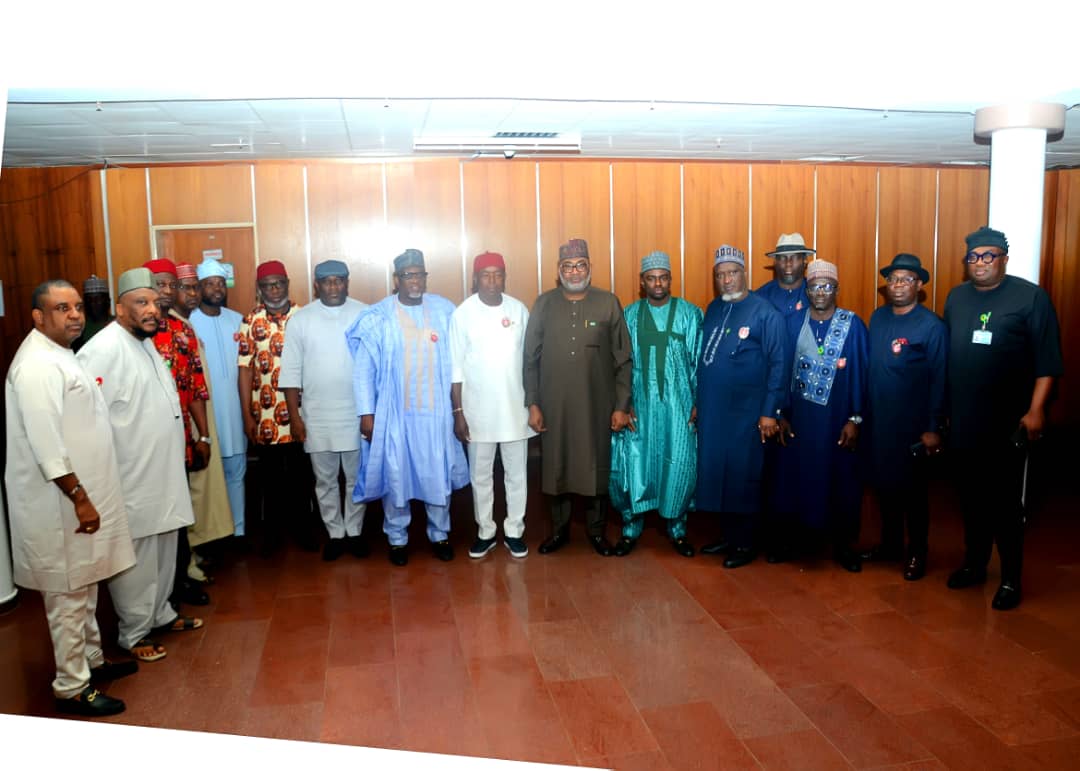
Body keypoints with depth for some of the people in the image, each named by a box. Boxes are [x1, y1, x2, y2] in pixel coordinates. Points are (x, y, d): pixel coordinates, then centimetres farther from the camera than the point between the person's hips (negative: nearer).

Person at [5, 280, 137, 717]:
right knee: (68, 594, 1)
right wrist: (80, 497, -22)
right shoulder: (37, 365, -20)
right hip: (61, 503, -10)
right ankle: (72, 689, 14)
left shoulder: (58, 354, 13)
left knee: (84, 586, 20)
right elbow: (46, 444, -25)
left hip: (79, 493, 10)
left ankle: (91, 661, 35)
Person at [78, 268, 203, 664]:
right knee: (135, 558, 4)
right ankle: (133, 633, 19)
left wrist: (192, 435, 20)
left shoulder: (147, 343, 12)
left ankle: (160, 612, 36)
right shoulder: (104, 349, -18)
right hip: (130, 479, -9)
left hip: (162, 473, 9)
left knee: (163, 549, 19)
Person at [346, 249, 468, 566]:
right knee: (395, 478, 9)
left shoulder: (444, 310, 0)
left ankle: (439, 534, 29)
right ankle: (397, 539, 27)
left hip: (436, 411, 2)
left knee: (439, 477, 11)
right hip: (394, 413, -1)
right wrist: (366, 413, -7)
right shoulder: (377, 317, -6)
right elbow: (363, 369, -4)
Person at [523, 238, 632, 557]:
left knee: (596, 468, 8)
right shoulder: (544, 304, 1)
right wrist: (533, 404, -1)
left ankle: (596, 530, 27)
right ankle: (559, 529, 27)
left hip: (598, 406, -1)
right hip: (554, 406, 1)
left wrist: (621, 405, -3)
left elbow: (623, 359, 0)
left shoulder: (608, 303, -1)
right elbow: (530, 357, 3)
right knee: (557, 468, 10)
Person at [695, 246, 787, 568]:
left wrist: (770, 412, -13)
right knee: (716, 473, 12)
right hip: (712, 409, 6)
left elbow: (778, 364, -10)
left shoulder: (765, 312, -9)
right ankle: (729, 536, 29)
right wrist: (698, 402, 12)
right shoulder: (713, 309, 9)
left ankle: (746, 544, 21)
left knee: (743, 476, 5)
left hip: (747, 411, -6)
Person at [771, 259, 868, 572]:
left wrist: (855, 419, -8)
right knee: (794, 475, 9)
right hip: (798, 417, 2)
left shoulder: (853, 325, -5)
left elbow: (860, 374, -4)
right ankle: (787, 536, 25)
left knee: (840, 478, 8)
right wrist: (781, 415, 0)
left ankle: (842, 543, 24)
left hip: (837, 418, -1)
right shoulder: (793, 323, 1)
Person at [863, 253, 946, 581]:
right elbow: (869, 366, 8)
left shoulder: (931, 326, -11)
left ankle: (917, 553, 23)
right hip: (878, 420, 5)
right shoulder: (877, 317, 5)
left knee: (913, 488, 7)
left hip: (912, 425, -5)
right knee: (885, 483, 15)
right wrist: (862, 412, 5)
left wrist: (933, 428, -13)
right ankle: (890, 544, 31)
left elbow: (938, 380, -11)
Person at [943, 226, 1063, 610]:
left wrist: (1035, 410, -15)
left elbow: (1048, 360, -8)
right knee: (971, 497, 14)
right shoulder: (956, 297, 9)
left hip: (1008, 423, -4)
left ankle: (1011, 578, 14)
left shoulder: (1030, 297, -6)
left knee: (1005, 502, 1)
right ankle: (974, 563, 29)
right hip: (963, 421, 5)